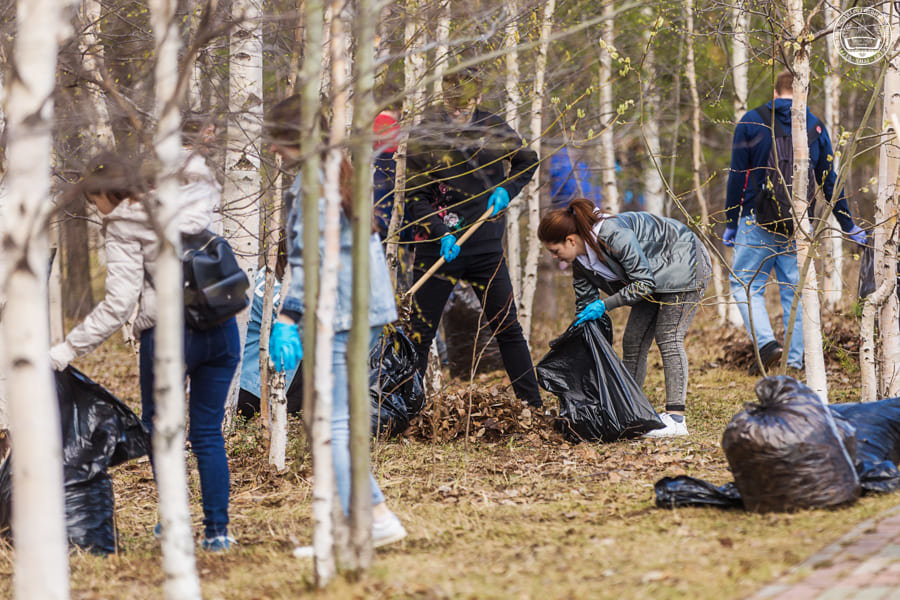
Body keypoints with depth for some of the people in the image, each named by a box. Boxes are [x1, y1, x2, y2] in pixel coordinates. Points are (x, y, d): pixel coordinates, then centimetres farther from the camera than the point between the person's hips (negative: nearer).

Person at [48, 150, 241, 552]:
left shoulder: (124, 231, -8)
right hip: (222, 330, 6)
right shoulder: (192, 208, 10)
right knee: (209, 432, 11)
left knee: (158, 426, 15)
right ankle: (217, 530, 7)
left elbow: (119, 304, -14)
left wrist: (68, 349, -11)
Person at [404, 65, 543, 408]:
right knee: (419, 332, 0)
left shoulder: (493, 128, 0)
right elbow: (415, 198, -6)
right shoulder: (425, 137, -7)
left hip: (486, 248, 2)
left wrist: (507, 189, -1)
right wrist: (440, 234, -21)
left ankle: (533, 404, 12)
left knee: (508, 329, 6)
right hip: (439, 248, -2)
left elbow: (527, 160, 18)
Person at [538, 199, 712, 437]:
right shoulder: (580, 261, -7)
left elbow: (644, 282, -29)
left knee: (668, 338, -17)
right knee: (633, 341, 2)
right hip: (655, 278, 9)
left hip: (684, 267, -9)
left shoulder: (614, 234, -34)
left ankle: (676, 417, -21)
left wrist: (605, 305, -28)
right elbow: (584, 305, 3)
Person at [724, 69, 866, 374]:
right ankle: (795, 360, 4)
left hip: (758, 220, -3)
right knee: (795, 290, 7)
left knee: (745, 285, 2)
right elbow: (830, 181, 11)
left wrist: (730, 223, 7)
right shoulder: (816, 127, 7)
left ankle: (766, 342, -19)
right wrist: (849, 226, 20)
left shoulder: (751, 122, 1)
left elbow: (737, 176, 0)